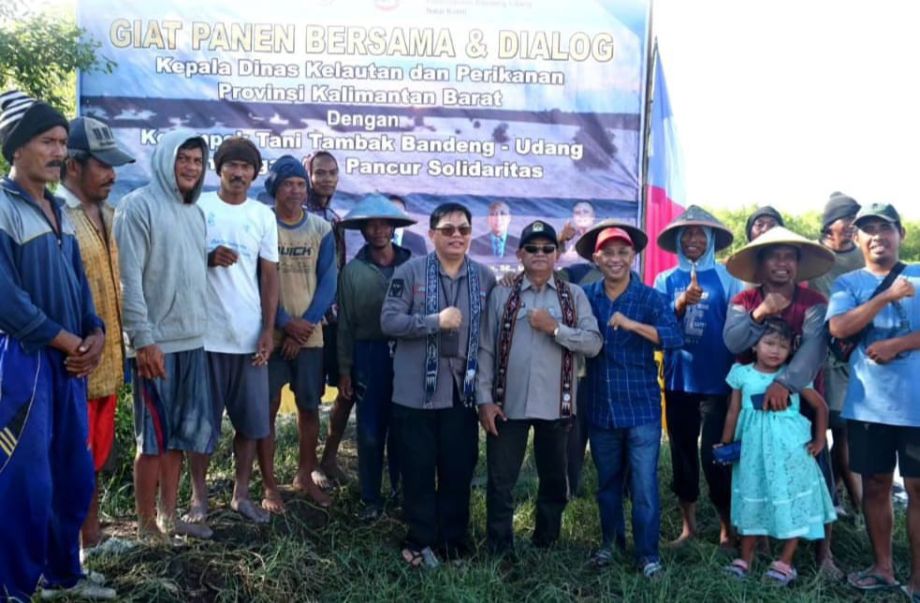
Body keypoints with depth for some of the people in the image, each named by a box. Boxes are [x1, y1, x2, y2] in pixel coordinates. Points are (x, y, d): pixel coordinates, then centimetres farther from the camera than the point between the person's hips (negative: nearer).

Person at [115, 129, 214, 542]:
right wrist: (143, 339, -19)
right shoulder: (138, 206, -9)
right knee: (153, 439, 2)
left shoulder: (195, 211, 15)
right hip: (156, 342, -7)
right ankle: (147, 526, 14)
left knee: (180, 435, 13)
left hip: (192, 339, 7)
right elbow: (128, 278, -15)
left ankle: (169, 516, 25)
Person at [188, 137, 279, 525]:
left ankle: (241, 494, 22)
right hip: (205, 333, -2)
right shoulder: (197, 207, 1)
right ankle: (198, 497, 18)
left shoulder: (263, 216, 7)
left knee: (251, 420, 8)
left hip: (250, 335, 2)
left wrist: (268, 330, -1)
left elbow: (269, 275, 6)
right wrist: (209, 258, -18)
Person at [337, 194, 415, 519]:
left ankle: (402, 490, 25)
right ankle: (371, 498, 18)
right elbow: (346, 323, 5)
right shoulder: (353, 270, 3)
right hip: (369, 355, 0)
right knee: (370, 431, 5)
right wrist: (344, 369, 3)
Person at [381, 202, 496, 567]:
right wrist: (436, 320, -20)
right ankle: (421, 541, 22)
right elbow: (389, 321, -10)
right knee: (418, 469, 7)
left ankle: (453, 539, 26)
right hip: (417, 390, -2)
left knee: (459, 469, 10)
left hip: (463, 390, 2)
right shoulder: (410, 271, -3)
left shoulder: (485, 277, 5)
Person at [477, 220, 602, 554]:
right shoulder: (501, 295, 4)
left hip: (556, 405, 1)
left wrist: (555, 328, -16)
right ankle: (501, 550, 19)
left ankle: (546, 546, 32)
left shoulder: (574, 296, 4)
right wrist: (485, 399, -6)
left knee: (554, 479, 14)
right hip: (508, 404, -1)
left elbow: (593, 343, -5)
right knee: (501, 481, 4)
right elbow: (485, 349, 1)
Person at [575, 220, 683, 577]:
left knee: (644, 485, 1)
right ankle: (610, 542, 34)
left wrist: (632, 324, -27)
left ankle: (648, 553, 15)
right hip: (601, 409, 3)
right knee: (607, 482, 16)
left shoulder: (650, 298, -5)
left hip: (642, 409, -2)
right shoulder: (585, 297, 3)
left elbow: (675, 337, -17)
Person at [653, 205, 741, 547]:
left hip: (717, 380, -3)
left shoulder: (726, 278, 0)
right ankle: (688, 526, 24)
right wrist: (681, 304, -19)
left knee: (714, 455, -5)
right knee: (682, 454, 10)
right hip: (678, 380, 3)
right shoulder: (665, 280, 7)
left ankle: (727, 528, 13)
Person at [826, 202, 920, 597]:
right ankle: (883, 568, 22)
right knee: (875, 486, 10)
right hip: (868, 404, 1)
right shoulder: (848, 283, 7)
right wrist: (887, 296, -17)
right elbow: (838, 328, -10)